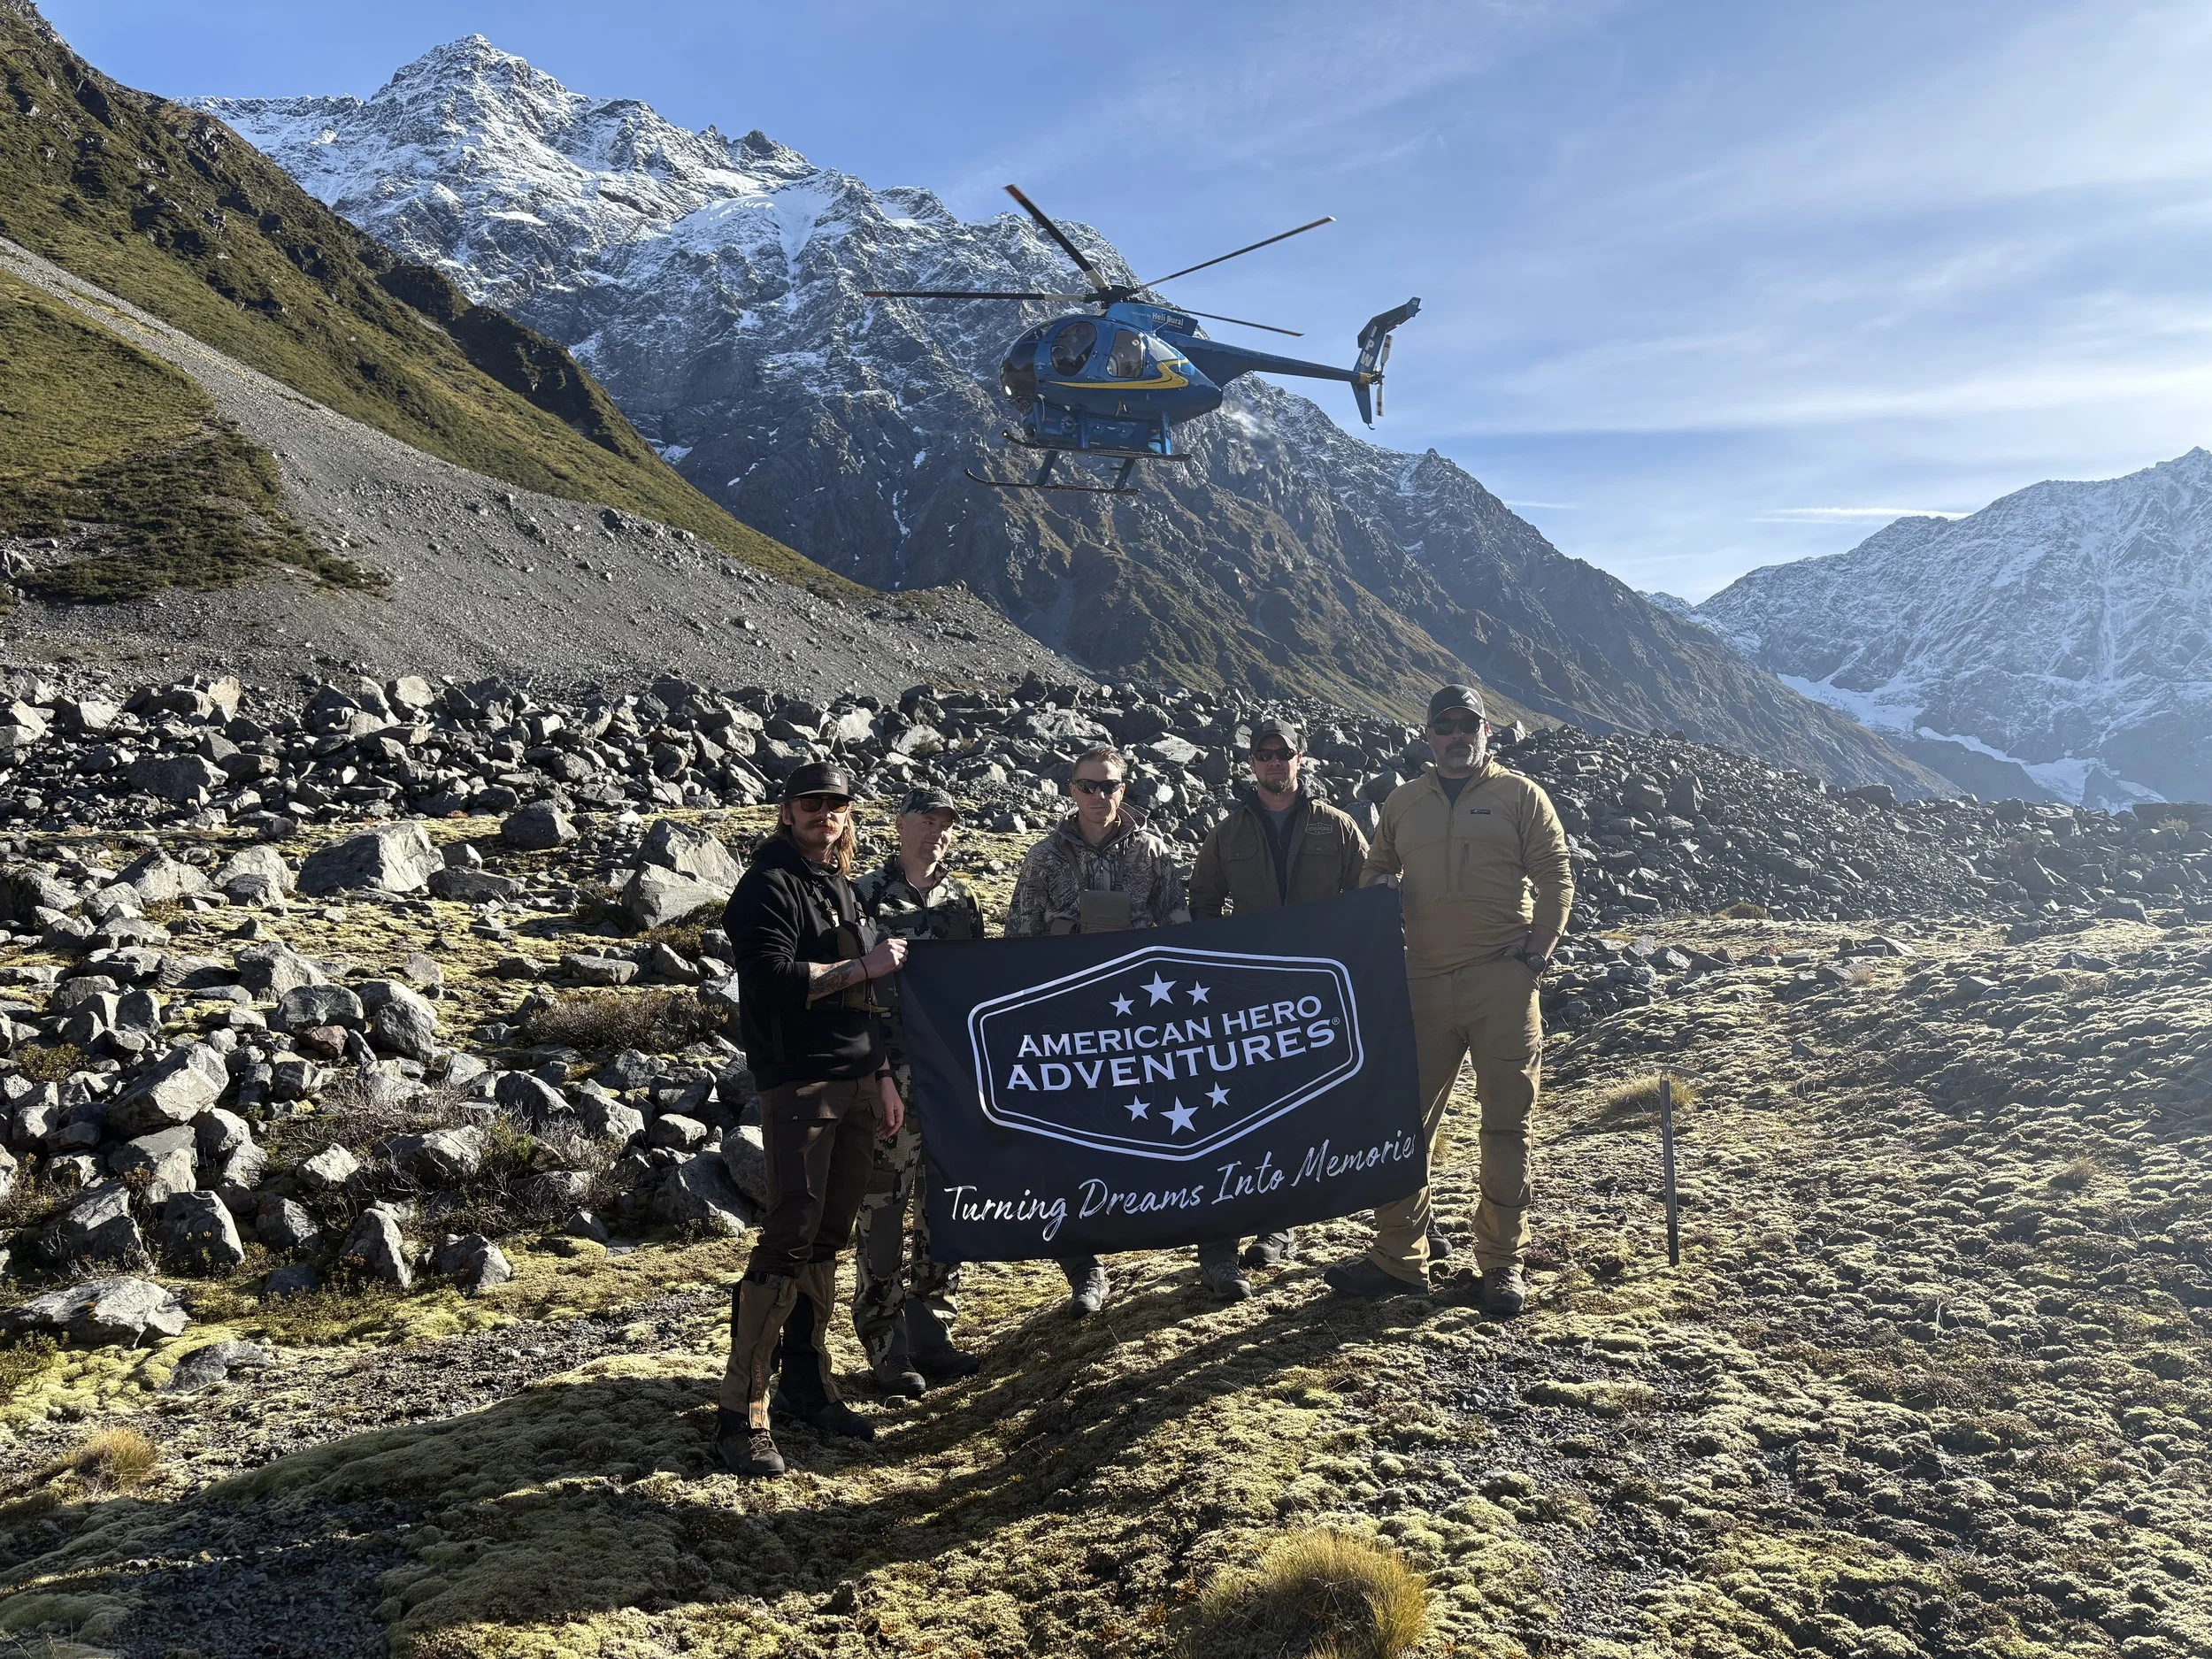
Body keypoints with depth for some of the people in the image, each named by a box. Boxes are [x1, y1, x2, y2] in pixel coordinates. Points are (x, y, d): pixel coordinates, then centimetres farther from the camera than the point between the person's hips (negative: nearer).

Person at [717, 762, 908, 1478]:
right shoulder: (769, 886, -5)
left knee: (828, 1238, 11)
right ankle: (741, 1414, -4)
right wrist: (862, 965, -12)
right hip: (797, 1087, -8)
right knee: (789, 1239, -10)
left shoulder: (841, 889, 20)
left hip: (856, 1083, 8)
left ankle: (808, 1385, 21)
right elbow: (773, 978, -19)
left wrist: (882, 1076, 18)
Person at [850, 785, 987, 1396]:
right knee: (884, 1207, -2)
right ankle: (887, 1348, 7)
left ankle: (931, 1334, 22)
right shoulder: (866, 895, -3)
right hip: (889, 1075, -5)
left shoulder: (962, 900, 13)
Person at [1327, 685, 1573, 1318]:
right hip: (1424, 982, 3)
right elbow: (1377, 868, 26)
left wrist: (1535, 956, -6)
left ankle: (1501, 1263, 14)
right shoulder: (1402, 803, 14)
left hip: (1503, 982, -3)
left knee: (1507, 1123, 3)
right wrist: (1381, 887, 2)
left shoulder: (1519, 795, 4)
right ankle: (1399, 1257, 15)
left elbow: (1555, 880, 2)